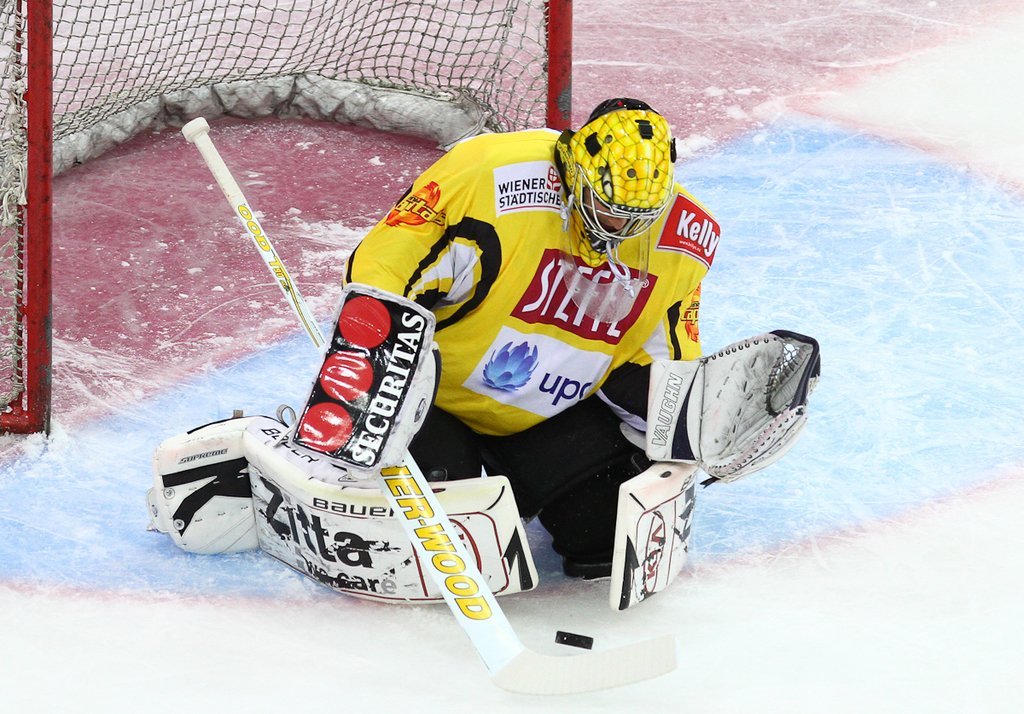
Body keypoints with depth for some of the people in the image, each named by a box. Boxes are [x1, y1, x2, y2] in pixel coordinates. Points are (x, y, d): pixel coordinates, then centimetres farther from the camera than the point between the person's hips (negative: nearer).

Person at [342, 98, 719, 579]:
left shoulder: (681, 237, -11)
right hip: (437, 390, -5)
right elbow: (379, 270, -27)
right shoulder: (492, 176, -30)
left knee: (613, 522, -9)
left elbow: (663, 358, 2)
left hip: (551, 413, 5)